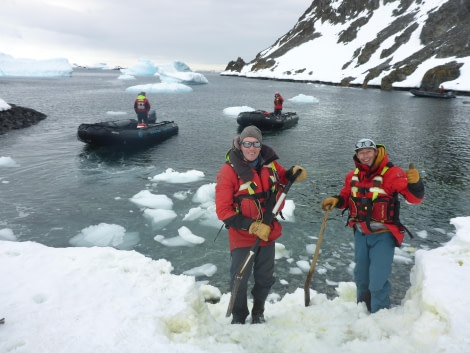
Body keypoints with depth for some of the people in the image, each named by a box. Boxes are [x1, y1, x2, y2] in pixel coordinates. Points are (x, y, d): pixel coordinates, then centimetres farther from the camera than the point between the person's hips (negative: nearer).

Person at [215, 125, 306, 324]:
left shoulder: (269, 163, -4)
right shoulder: (229, 171, -18)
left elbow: (282, 178, 18)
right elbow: (223, 211, -19)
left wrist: (294, 173, -5)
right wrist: (252, 226, -25)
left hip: (268, 234, 5)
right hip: (242, 237, -4)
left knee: (265, 279, 20)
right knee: (239, 281, 9)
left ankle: (258, 313, 46)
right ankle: (238, 318, 36)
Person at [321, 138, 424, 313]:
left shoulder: (392, 173, -17)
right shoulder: (352, 176, 0)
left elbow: (414, 198, -22)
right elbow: (346, 197, 15)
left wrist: (415, 183, -42)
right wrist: (336, 200, -6)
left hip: (383, 235, -6)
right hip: (361, 233, 6)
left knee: (377, 281, -5)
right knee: (361, 276, 21)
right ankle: (363, 309, 46)